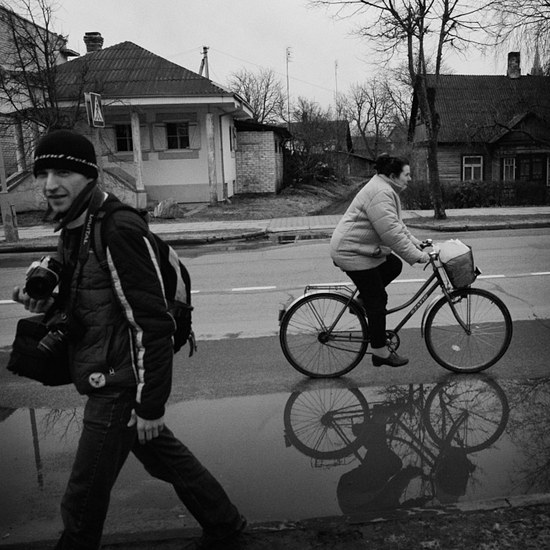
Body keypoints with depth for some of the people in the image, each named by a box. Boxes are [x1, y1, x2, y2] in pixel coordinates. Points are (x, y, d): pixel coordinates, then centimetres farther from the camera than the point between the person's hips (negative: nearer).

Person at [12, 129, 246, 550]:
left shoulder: (119, 228, -21)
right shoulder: (74, 228, 9)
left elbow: (152, 322, -23)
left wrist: (150, 404, -20)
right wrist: (46, 303, -1)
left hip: (119, 386, -9)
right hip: (107, 379, 9)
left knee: (83, 500, 6)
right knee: (167, 459, 22)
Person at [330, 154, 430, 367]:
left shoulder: (386, 190, 14)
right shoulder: (380, 194, -22)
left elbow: (396, 225, 21)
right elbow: (392, 234, -27)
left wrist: (416, 242, 14)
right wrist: (417, 256, -22)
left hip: (364, 248, 10)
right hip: (352, 253, -10)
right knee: (377, 301, -4)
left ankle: (364, 298, 18)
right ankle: (381, 353, 7)